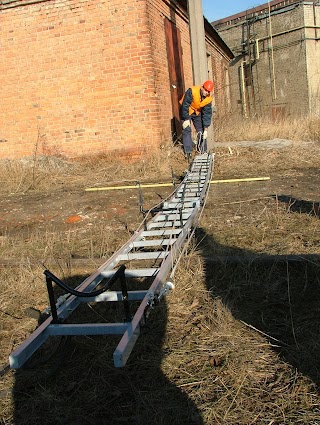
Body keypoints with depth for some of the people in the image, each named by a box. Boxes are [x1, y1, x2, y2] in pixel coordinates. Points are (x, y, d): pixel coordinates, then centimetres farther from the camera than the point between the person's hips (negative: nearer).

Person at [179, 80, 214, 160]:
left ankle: (202, 151, 9)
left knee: (201, 131, 1)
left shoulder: (209, 98, -17)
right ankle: (188, 153, -17)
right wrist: (186, 119, -26)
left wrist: (206, 129, -16)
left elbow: (207, 113, -13)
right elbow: (185, 105, -28)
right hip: (186, 111, -5)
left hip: (197, 113, 5)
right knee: (187, 130, -14)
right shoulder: (192, 91, -32)